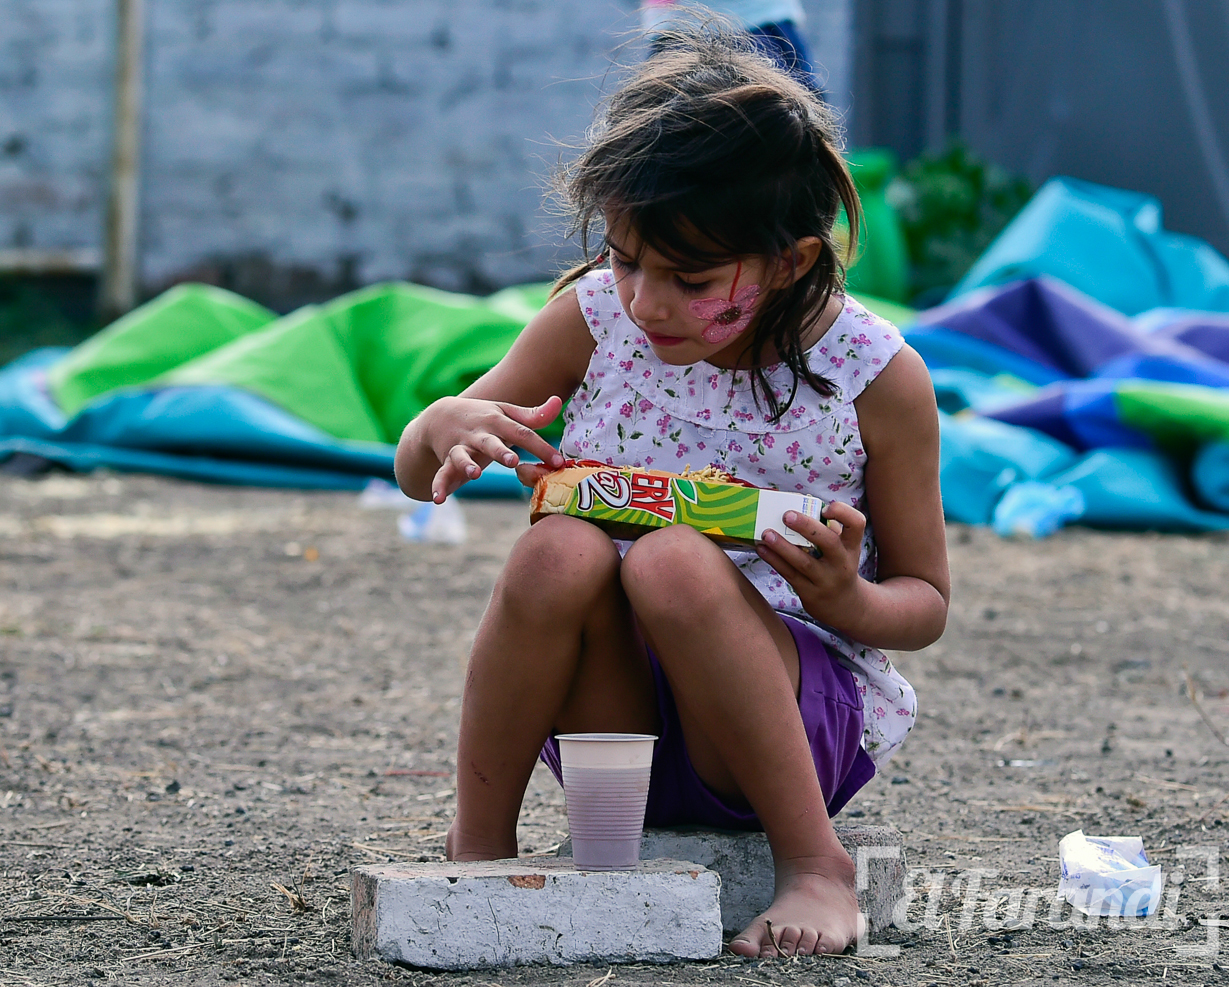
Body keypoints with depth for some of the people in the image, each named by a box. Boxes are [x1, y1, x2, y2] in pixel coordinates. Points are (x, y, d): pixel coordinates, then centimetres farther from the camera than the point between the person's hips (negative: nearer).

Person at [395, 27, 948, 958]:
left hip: (804, 719, -2)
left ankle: (815, 863, -20)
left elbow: (925, 602, 2)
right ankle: (478, 845, -13)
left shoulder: (878, 378, -8)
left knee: (672, 563, -33)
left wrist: (849, 601, -22)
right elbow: (417, 472, 9)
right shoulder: (591, 320, -1)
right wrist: (449, 425, -17)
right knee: (562, 550, -30)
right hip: (610, 707, 2)